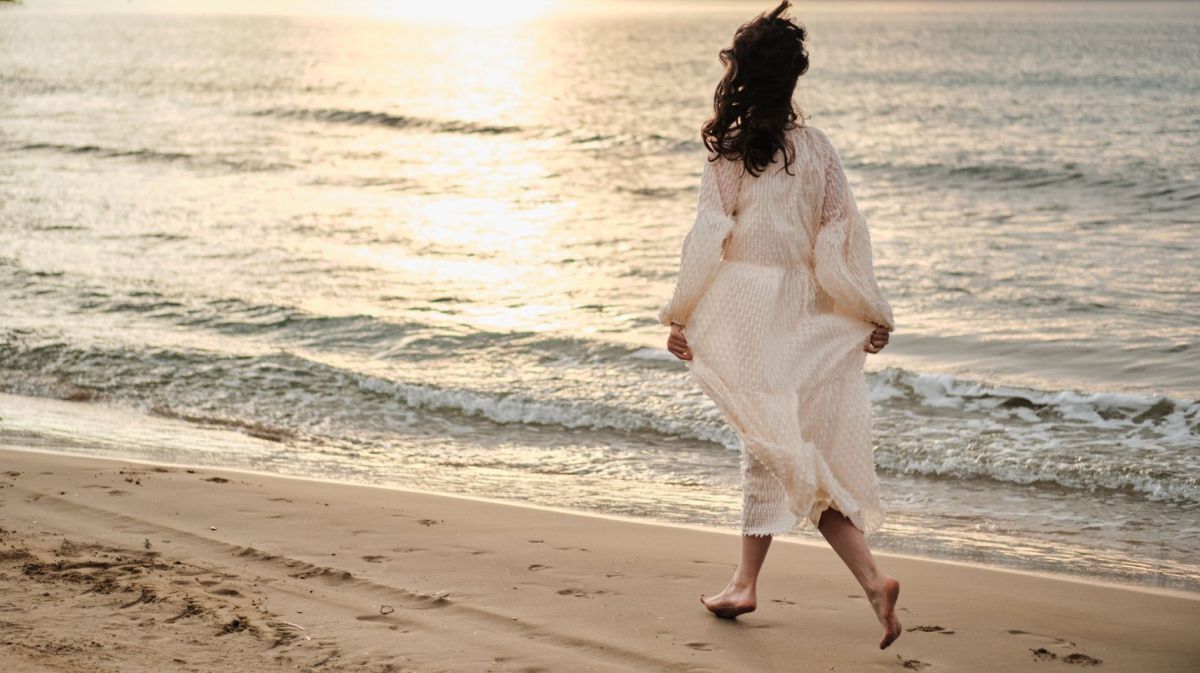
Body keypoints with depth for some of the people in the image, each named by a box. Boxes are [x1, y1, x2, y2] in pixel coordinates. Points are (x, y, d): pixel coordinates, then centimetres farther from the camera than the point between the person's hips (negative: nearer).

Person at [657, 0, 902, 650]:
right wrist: (871, 314, 10)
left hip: (743, 306, -4)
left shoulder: (729, 152, -8)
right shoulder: (818, 148, 3)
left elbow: (709, 239, -9)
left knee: (777, 443, 0)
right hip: (801, 314, 4)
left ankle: (872, 577, -5)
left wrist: (680, 316, -1)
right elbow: (842, 236, 3)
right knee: (767, 447, 13)